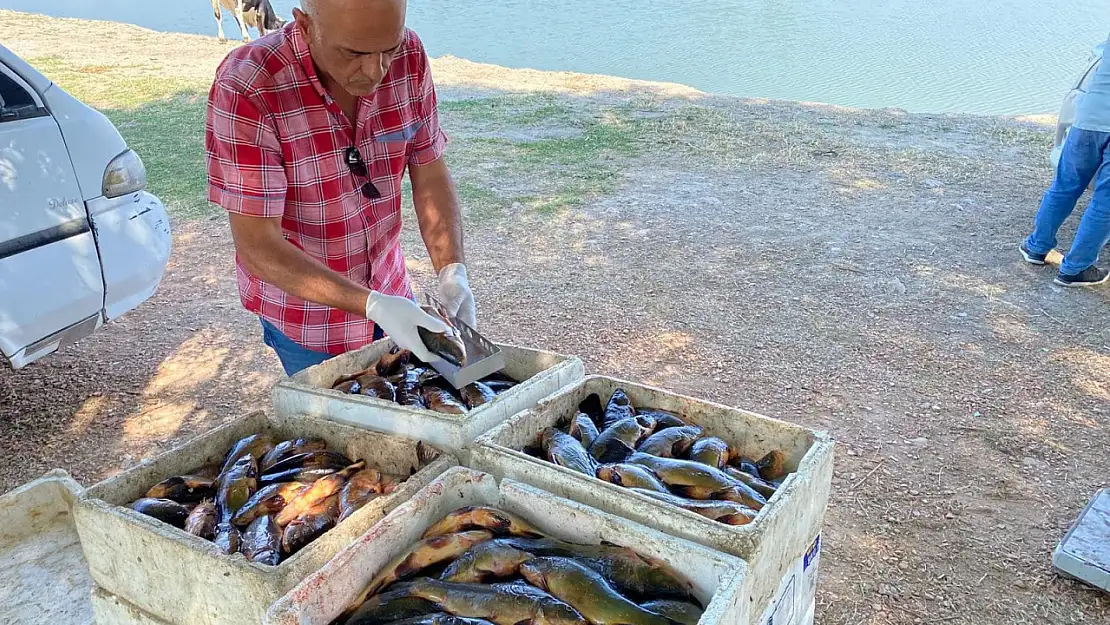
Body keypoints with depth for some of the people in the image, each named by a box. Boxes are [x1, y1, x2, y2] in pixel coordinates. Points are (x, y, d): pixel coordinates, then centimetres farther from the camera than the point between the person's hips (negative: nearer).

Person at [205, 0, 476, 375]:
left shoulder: (410, 57, -13)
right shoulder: (246, 90, -27)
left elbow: (430, 178, -4)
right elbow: (257, 247, -26)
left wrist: (452, 272, -20)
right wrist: (372, 305, -35)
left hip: (392, 295, 4)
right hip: (305, 319, -4)